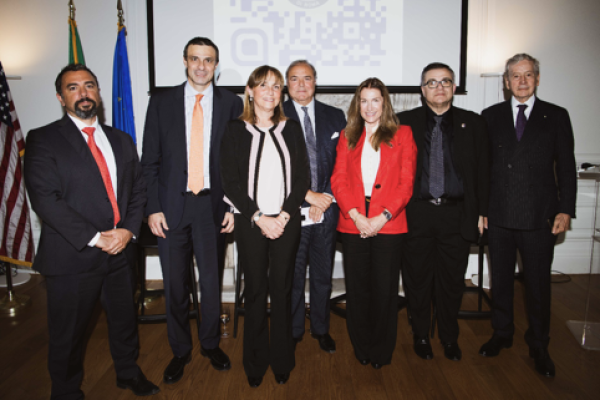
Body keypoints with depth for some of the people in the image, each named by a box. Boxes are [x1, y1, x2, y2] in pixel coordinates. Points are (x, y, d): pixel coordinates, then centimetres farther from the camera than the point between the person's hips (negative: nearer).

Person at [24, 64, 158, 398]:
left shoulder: (121, 140, 11)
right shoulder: (43, 140, -6)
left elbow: (139, 188, 9)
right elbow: (45, 198, -15)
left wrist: (128, 229, -8)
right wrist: (95, 238, -18)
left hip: (121, 251, 5)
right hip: (73, 256, -4)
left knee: (125, 320, 20)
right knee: (68, 334, 11)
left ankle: (129, 373, 44)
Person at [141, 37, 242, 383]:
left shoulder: (231, 103, 3)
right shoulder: (162, 102, 4)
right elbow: (150, 160, 2)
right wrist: (153, 207, -5)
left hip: (213, 205, 0)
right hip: (172, 205, 1)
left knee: (212, 279, 11)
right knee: (175, 285, 9)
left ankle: (211, 343, 33)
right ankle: (180, 350, 29)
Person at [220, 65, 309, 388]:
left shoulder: (291, 129, 8)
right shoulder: (236, 131, 2)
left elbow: (302, 178, 4)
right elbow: (230, 183, -3)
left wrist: (284, 215, -8)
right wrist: (259, 217, -11)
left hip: (287, 221, 1)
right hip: (250, 222, -1)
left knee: (282, 288, 6)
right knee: (255, 289, 6)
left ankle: (282, 360, 23)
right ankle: (255, 362, 23)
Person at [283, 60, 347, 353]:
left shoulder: (335, 117, 9)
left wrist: (326, 198, -6)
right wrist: (308, 195, -13)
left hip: (326, 210, 3)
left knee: (323, 276, 14)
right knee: (292, 276, 7)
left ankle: (321, 329, 33)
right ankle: (293, 331, 27)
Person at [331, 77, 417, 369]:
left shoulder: (402, 135, 7)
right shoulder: (347, 137, 12)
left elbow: (406, 182, -1)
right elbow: (338, 180, 4)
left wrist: (383, 217, -12)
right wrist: (356, 216, -10)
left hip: (388, 224, -1)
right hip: (353, 224, 2)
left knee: (385, 288, 4)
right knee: (357, 288, 8)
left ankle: (382, 350, 23)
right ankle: (361, 347, 26)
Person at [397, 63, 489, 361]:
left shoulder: (472, 123, 8)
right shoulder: (404, 122, 4)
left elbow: (482, 170, 8)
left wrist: (481, 212, 4)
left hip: (456, 214, 1)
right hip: (416, 213, -1)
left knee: (452, 280, 12)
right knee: (417, 278, 9)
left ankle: (450, 338, 32)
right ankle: (421, 335, 29)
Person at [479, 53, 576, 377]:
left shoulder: (556, 117, 5)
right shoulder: (491, 116, 7)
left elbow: (566, 167, 3)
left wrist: (565, 209, -5)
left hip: (540, 217, -1)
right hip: (499, 216, 1)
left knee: (538, 284, 7)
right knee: (500, 280, 13)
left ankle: (538, 346, 25)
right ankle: (501, 334, 32)